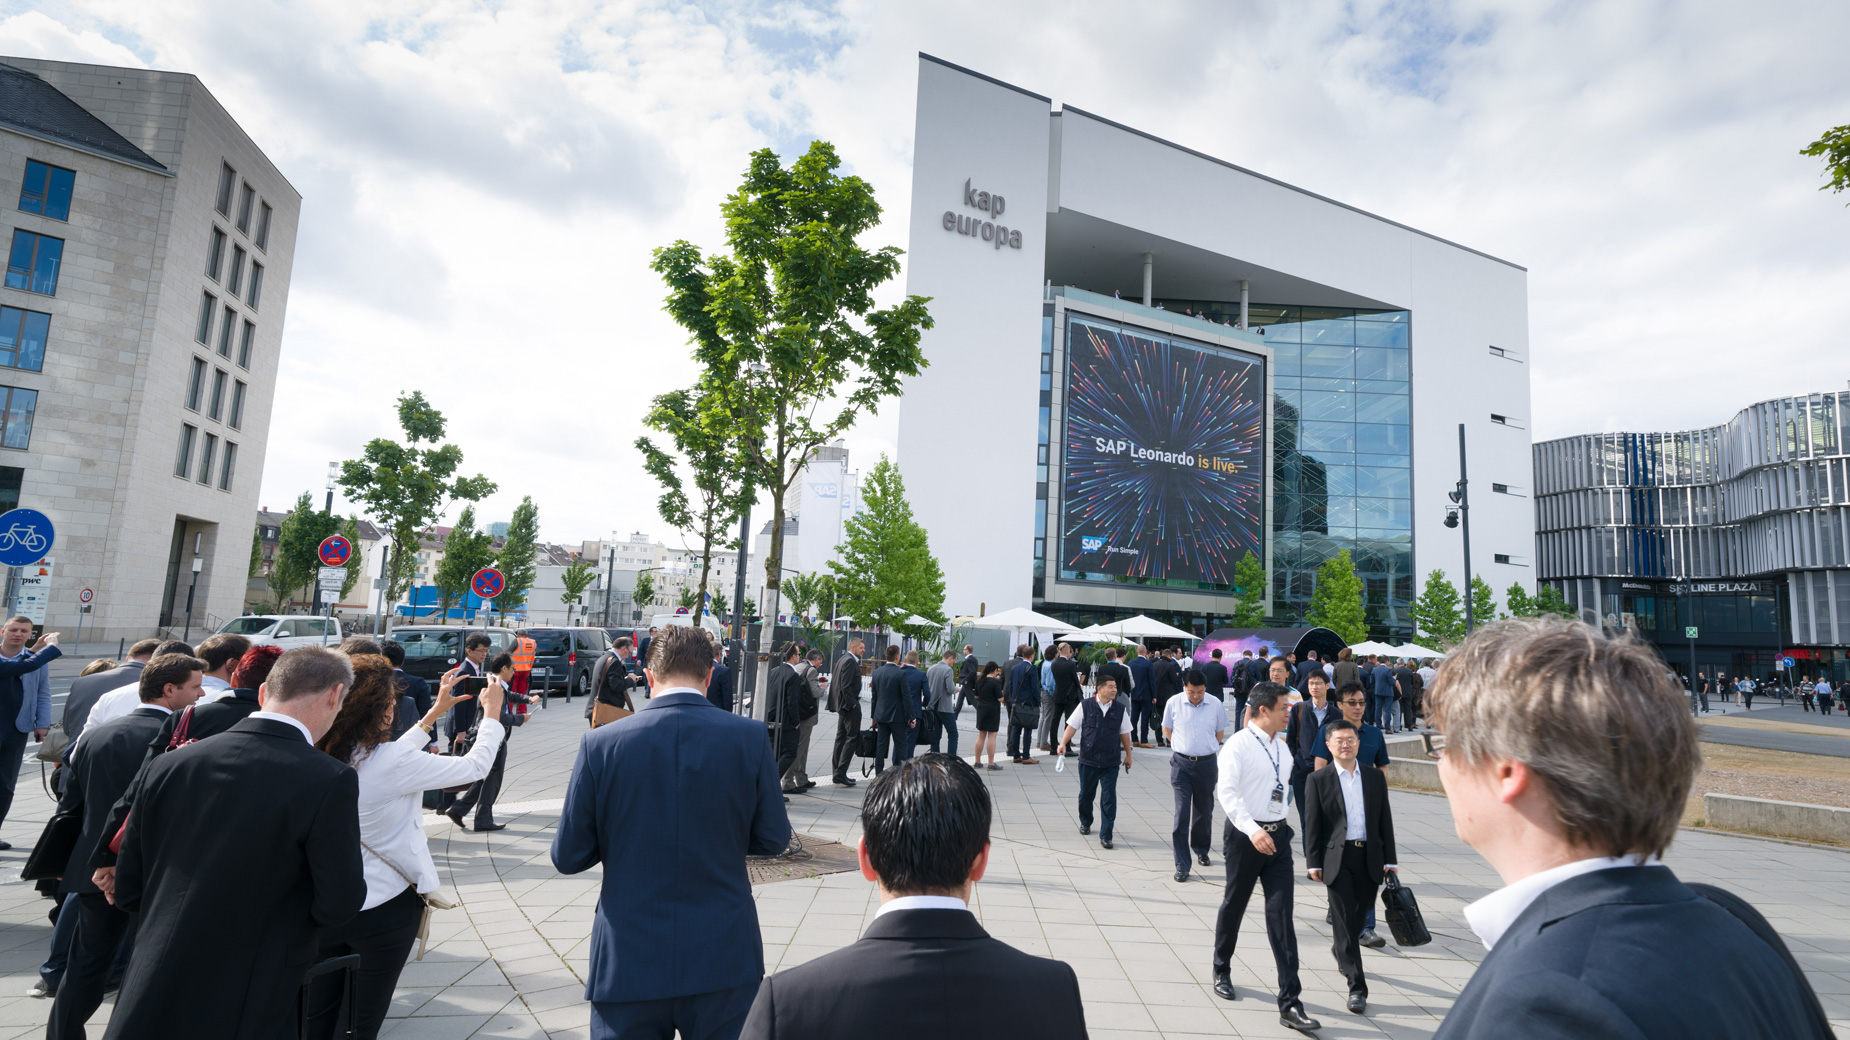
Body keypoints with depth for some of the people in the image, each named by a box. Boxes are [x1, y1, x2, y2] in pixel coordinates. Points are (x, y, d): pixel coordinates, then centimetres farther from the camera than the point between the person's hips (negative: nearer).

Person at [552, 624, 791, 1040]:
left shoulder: (600, 743, -11)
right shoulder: (751, 737, -11)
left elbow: (568, 857, -4)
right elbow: (772, 838, -3)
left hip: (629, 961, 0)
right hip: (724, 959, 0)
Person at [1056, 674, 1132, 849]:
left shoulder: (1120, 708, 2)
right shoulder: (1085, 705, -4)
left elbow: (1124, 733, 12)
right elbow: (1072, 725, 0)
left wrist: (1128, 754, 16)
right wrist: (1063, 743, -12)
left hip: (1111, 762, 0)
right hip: (1088, 760, 0)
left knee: (1109, 799, -4)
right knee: (1086, 794, 14)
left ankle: (1105, 836, 5)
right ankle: (1085, 822, 41)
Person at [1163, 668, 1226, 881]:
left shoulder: (1216, 705, -3)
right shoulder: (1174, 703, -5)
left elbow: (1220, 731, 13)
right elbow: (1167, 730, 8)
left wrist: (1205, 748, 9)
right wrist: (1186, 747, 6)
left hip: (1206, 763, 2)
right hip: (1181, 764, -2)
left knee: (1204, 811, 15)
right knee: (1182, 814, -6)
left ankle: (1201, 850, 39)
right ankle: (1182, 866, -1)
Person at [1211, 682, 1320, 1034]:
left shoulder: (1283, 747, 9)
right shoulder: (1238, 745, -14)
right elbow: (1227, 791, -22)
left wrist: (1281, 822, 13)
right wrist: (1252, 830, -31)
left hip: (1278, 836, 5)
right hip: (1245, 836, -5)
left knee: (1281, 916, 1)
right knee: (1233, 906, 12)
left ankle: (1290, 1003, 4)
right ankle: (1222, 972, 35)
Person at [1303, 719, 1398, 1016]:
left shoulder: (1375, 776, 7)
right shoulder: (1318, 779, -2)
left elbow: (1385, 819, 10)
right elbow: (1312, 824, -2)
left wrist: (1390, 860, 6)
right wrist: (1314, 862, -5)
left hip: (1369, 857, 3)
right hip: (1337, 858, -3)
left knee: (1359, 914, 15)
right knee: (1344, 919, -4)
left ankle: (1341, 952, 44)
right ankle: (1357, 987, 3)